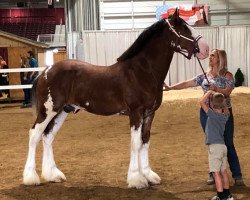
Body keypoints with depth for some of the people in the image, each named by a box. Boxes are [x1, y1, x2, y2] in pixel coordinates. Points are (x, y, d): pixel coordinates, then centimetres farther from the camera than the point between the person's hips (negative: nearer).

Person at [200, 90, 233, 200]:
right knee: (223, 171, 16)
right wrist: (221, 100, 24)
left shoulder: (212, 114, -13)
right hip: (223, 146, 8)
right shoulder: (225, 116, 7)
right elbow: (227, 112, 32)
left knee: (216, 172, -5)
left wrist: (209, 92, -3)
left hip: (214, 146, -8)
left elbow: (202, 102, -16)